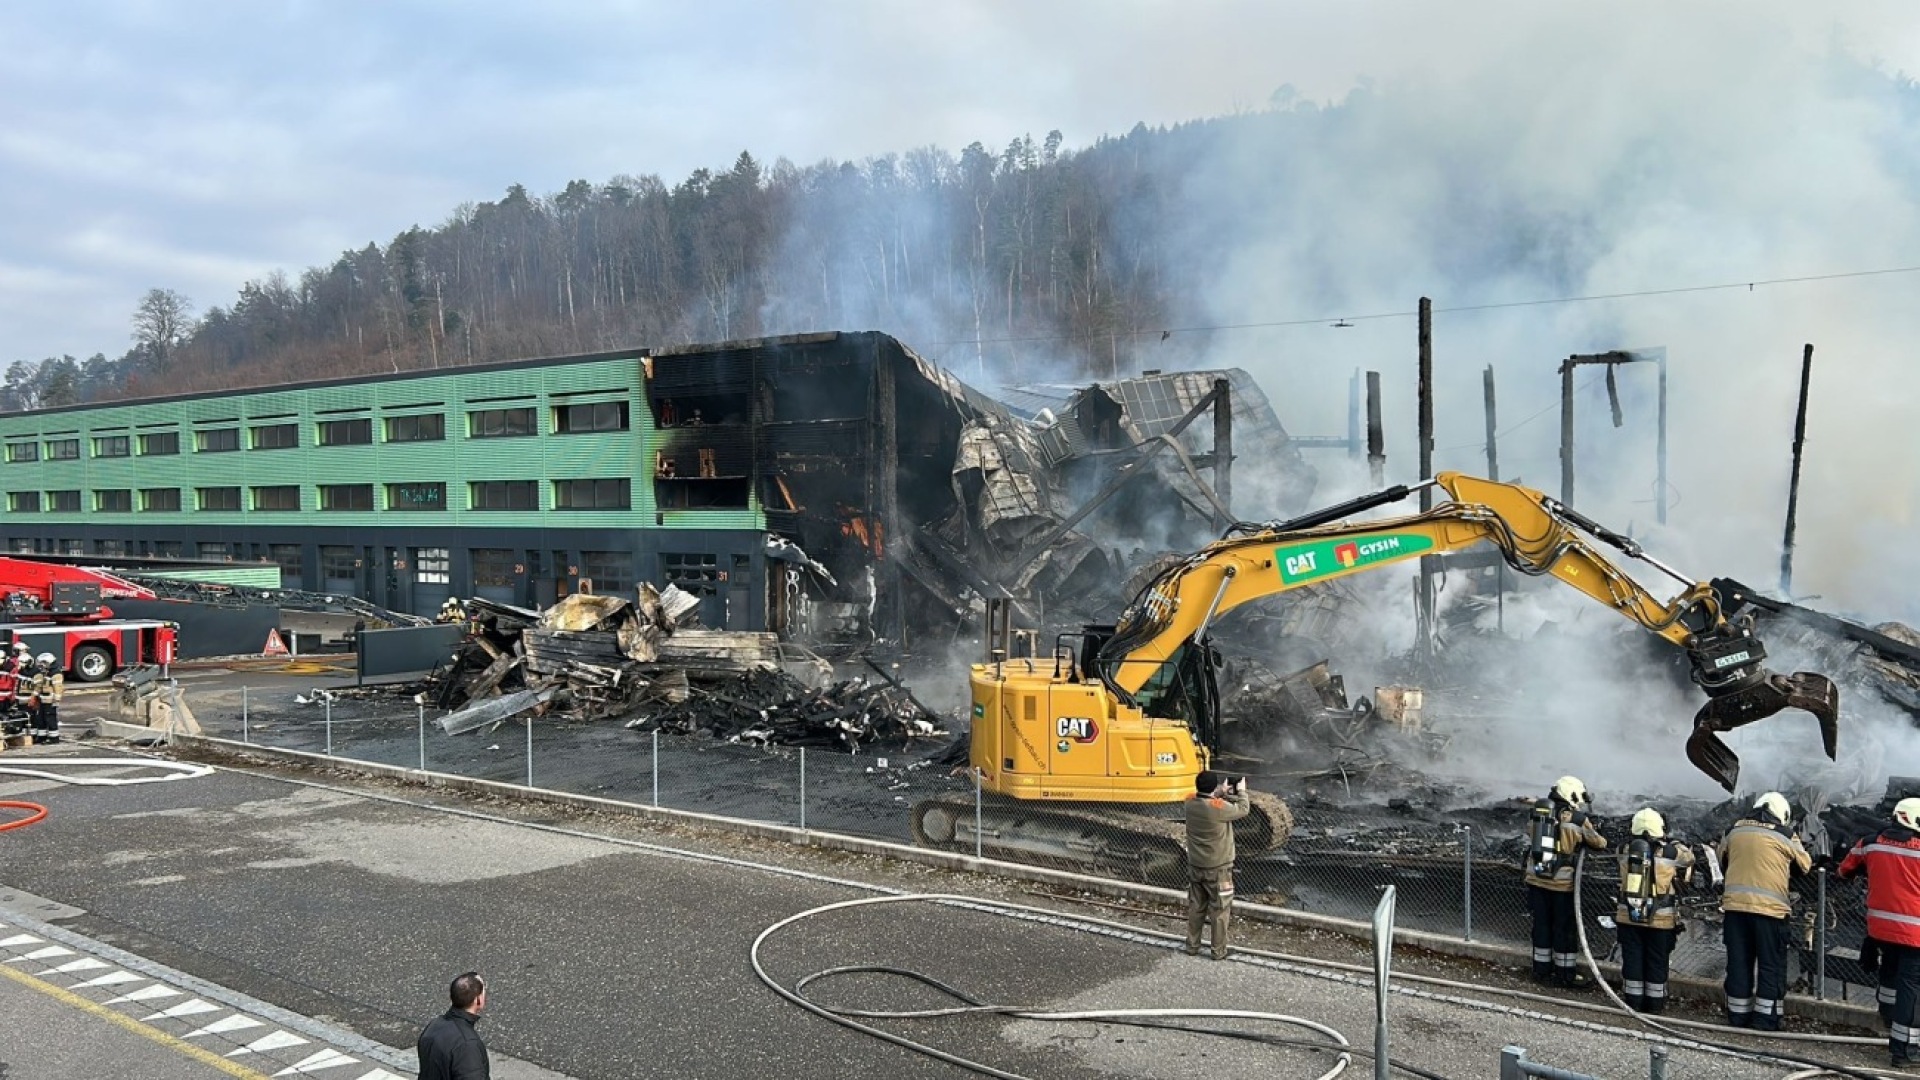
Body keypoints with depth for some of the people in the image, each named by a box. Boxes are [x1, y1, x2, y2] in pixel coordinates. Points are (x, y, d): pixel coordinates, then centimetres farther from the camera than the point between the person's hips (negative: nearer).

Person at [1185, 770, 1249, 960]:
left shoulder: (1190, 802, -8)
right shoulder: (1219, 807, -25)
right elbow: (1243, 810, -9)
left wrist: (1221, 793, 8)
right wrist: (1241, 791, 6)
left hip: (1195, 866, 6)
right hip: (1217, 869, -6)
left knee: (1195, 908, 17)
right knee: (1220, 911, 8)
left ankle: (1192, 946, 26)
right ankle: (1219, 952, 15)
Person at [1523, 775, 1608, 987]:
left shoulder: (1536, 813, 4)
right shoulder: (1577, 819, -9)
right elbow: (1598, 843, 3)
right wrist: (1602, 840, 25)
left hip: (1536, 878, 5)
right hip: (1562, 882, -5)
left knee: (1542, 924, 15)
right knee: (1565, 927, 7)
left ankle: (1541, 969, 24)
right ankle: (1566, 974, 15)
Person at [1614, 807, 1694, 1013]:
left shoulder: (1626, 851, -3)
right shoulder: (1671, 853, -10)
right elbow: (1688, 858, 7)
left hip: (1628, 916, 2)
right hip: (1660, 919, -2)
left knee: (1632, 958, 10)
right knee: (1657, 961, 10)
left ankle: (1634, 1000, 16)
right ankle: (1655, 1003, 18)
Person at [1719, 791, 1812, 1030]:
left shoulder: (1735, 830, 8)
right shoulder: (1784, 836, -2)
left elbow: (1722, 860, 21)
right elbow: (1805, 865, 12)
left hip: (1735, 904, 3)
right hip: (1769, 907, -3)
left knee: (1738, 963, 10)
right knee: (1771, 965, 7)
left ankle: (1738, 1015, 16)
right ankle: (1765, 1019, 8)